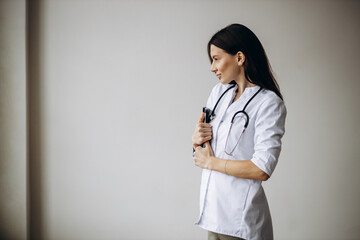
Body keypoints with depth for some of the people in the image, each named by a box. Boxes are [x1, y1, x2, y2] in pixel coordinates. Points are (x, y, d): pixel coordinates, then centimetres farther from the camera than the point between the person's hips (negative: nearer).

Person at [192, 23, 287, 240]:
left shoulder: (268, 103, -14)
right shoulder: (219, 92, 8)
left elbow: (262, 169, -22)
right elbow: (202, 151, 16)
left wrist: (210, 162, -11)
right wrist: (197, 139, -8)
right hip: (213, 206, 6)